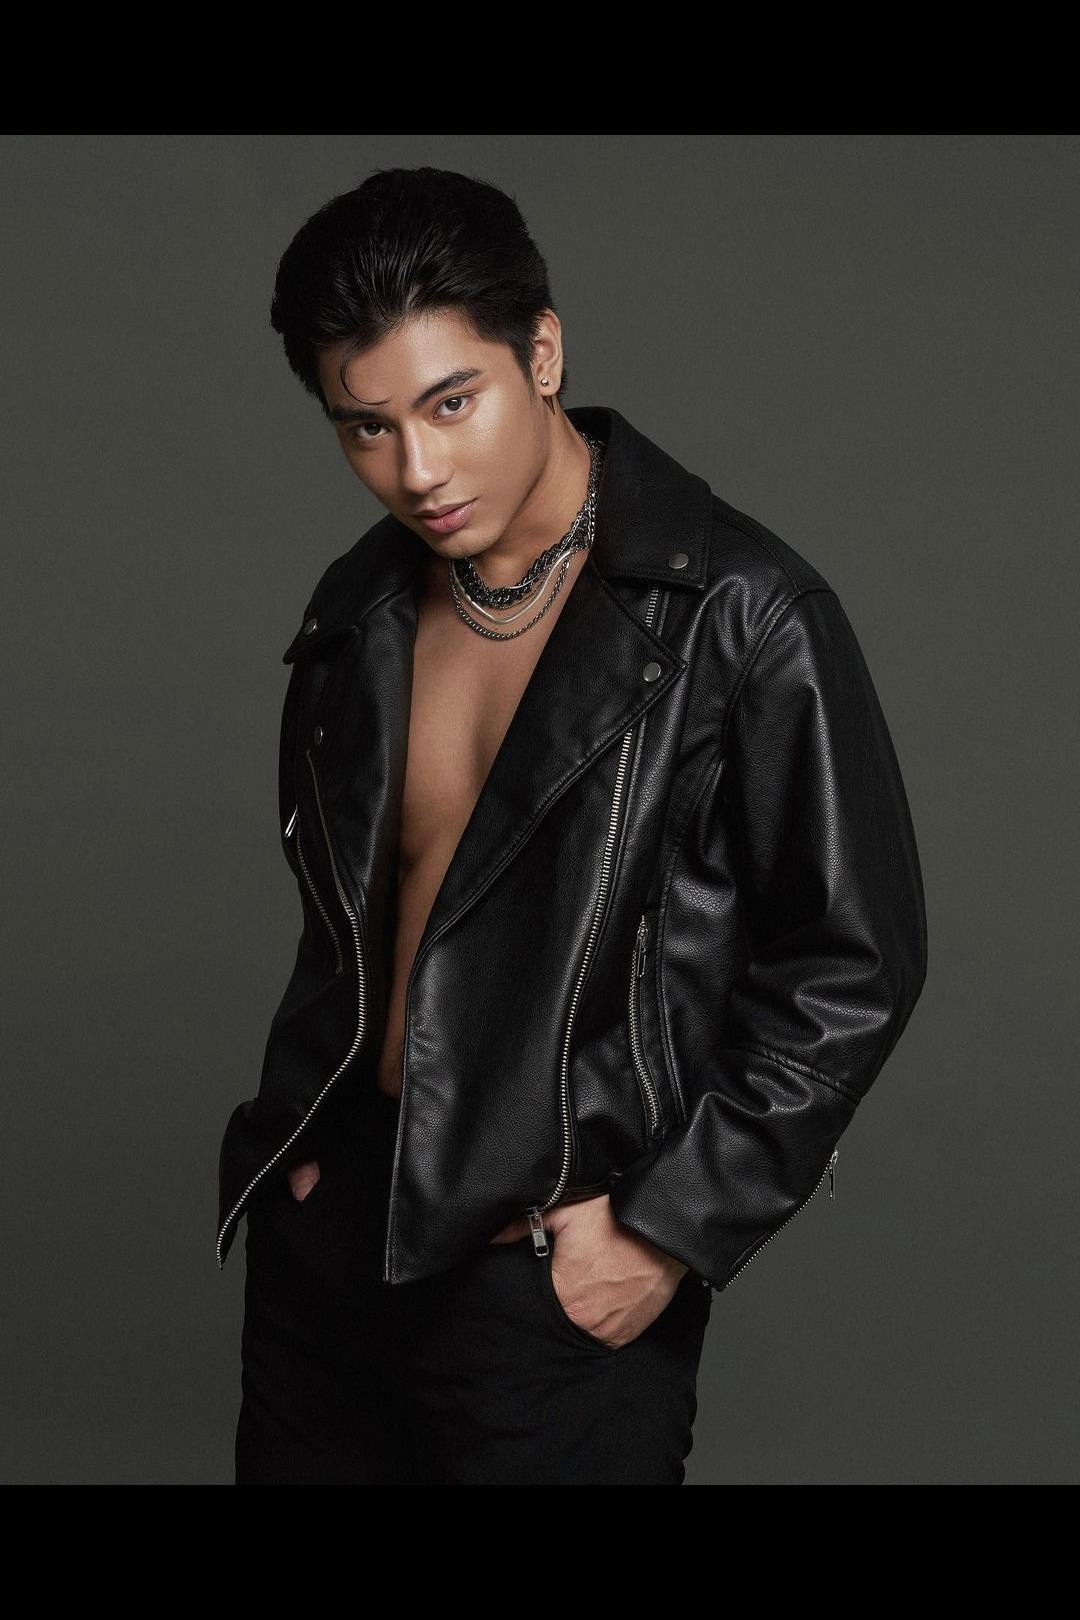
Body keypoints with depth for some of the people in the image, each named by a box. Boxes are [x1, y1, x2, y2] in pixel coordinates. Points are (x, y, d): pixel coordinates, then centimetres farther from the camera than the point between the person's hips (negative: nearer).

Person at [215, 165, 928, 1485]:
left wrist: (671, 1228, -13)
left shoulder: (737, 617, -15)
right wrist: (291, 1132, 9)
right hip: (329, 1220, 6)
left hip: (567, 1277, -5)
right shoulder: (359, 609, 5)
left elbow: (852, 968, -12)